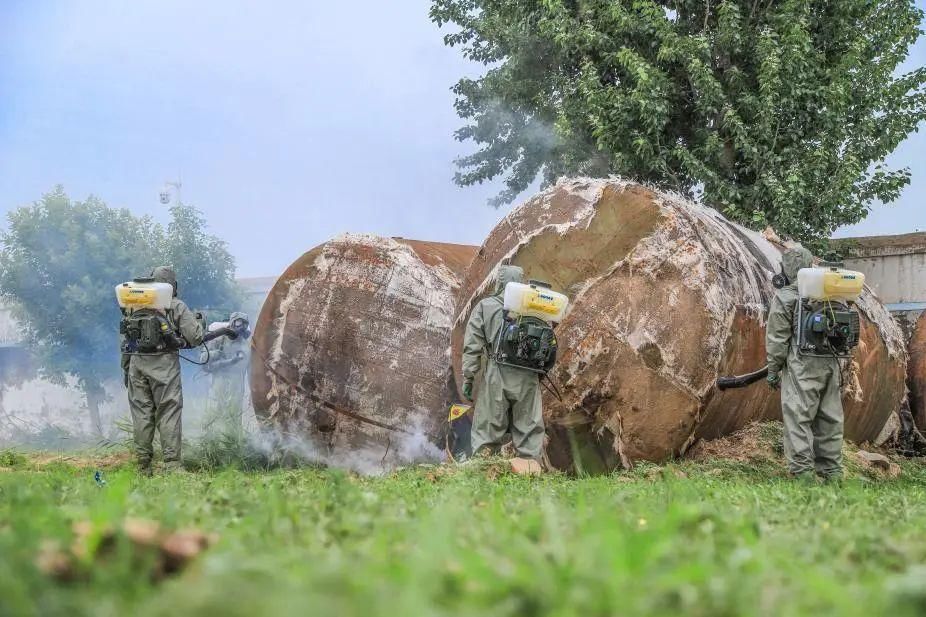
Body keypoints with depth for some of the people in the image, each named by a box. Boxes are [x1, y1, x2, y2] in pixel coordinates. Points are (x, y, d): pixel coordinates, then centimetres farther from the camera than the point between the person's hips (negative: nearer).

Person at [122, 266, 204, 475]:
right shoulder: (177, 306, 0)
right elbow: (194, 337, -4)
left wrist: (126, 369, 21)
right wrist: (198, 322, 17)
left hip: (138, 363, 4)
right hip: (164, 364, -4)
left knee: (141, 413, 8)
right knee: (168, 413, -2)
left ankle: (144, 466, 9)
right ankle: (172, 464, -8)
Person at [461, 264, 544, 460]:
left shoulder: (485, 306, 2)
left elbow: (472, 345, -1)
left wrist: (468, 378, 1)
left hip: (496, 377, -1)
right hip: (528, 378, 1)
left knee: (487, 430, 2)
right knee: (529, 429, 7)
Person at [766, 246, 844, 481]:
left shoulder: (785, 298, -5)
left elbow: (777, 339, -5)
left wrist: (773, 371, 2)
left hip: (802, 367, -6)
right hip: (831, 365, 6)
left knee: (798, 418, -4)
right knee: (829, 420, 11)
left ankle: (803, 472, -9)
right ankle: (832, 472, 14)